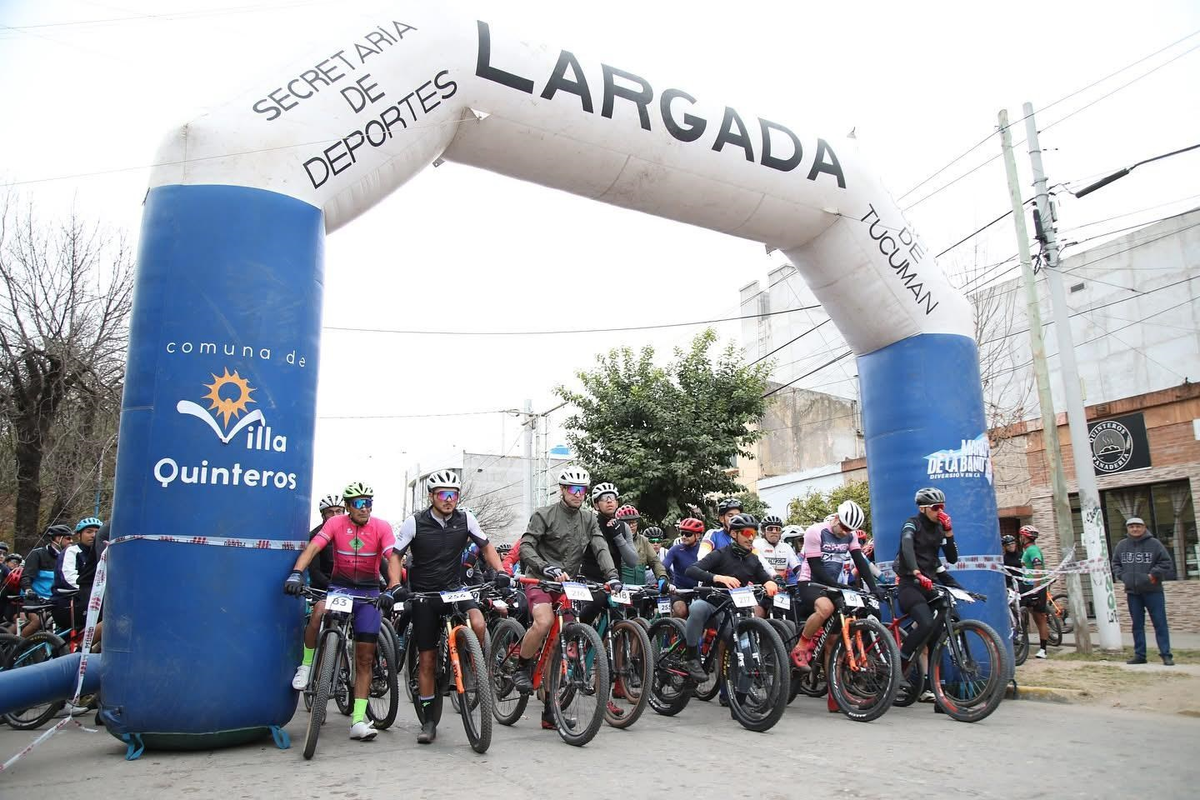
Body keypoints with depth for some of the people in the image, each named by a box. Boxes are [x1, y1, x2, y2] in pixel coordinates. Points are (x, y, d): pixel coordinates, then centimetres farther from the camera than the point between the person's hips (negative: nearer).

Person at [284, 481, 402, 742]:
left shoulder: (381, 527, -9)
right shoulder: (336, 523, -7)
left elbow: (393, 558, -20)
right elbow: (313, 547, -19)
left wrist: (393, 589, -37)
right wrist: (297, 573, -38)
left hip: (369, 591, 1)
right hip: (340, 586, 0)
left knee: (365, 659, -1)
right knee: (320, 612, -36)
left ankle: (358, 721, 6)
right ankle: (307, 665, -10)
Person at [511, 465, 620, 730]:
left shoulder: (589, 519, 9)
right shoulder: (544, 515, -6)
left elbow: (601, 549, -1)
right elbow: (525, 547, -15)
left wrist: (612, 576, -18)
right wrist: (547, 568, -31)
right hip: (540, 581, -5)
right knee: (544, 621, -34)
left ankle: (551, 712, 11)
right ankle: (522, 669, -8)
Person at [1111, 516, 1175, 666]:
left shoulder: (1154, 544, -4)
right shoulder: (1121, 545, 6)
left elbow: (1166, 563, -4)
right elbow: (1115, 563, 17)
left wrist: (1153, 574, -12)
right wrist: (1122, 576, 3)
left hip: (1153, 591, -4)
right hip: (1132, 592, 4)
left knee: (1160, 623, -2)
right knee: (1137, 625, 9)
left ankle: (1166, 655, 4)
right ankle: (1139, 655, 15)